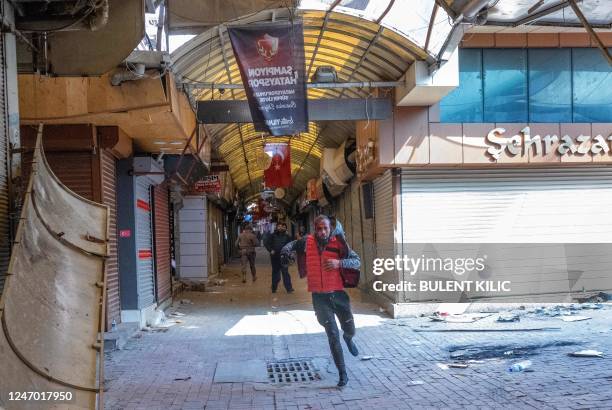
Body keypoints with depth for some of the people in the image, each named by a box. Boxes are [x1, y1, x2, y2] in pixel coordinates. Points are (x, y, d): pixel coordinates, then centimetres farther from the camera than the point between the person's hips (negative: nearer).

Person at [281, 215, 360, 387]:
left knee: (350, 330, 15)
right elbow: (292, 244, 15)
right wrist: (286, 251, -8)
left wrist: (339, 263, -27)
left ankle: (348, 338, 55)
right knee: (333, 335, 0)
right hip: (320, 297, 0)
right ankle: (343, 373, 10)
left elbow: (357, 261, -11)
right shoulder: (307, 242, -4)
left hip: (338, 293, 0)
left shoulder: (338, 243, -8)